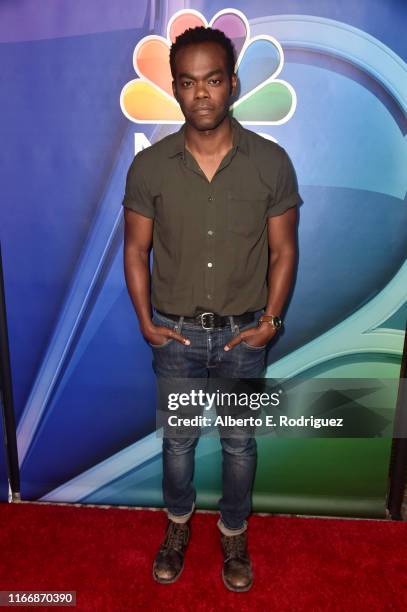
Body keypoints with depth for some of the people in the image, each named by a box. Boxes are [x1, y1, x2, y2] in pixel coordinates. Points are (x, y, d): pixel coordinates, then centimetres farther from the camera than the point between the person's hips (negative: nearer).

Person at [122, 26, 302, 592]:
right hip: (176, 333, 1)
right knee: (178, 439, 19)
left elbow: (284, 250, -2)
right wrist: (145, 321, -4)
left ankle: (234, 534, 45)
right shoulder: (149, 166, -7)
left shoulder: (271, 162, -9)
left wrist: (270, 320, -8)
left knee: (240, 443, 17)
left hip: (244, 334, 0)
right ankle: (178, 525, 48)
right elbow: (136, 250, 0)